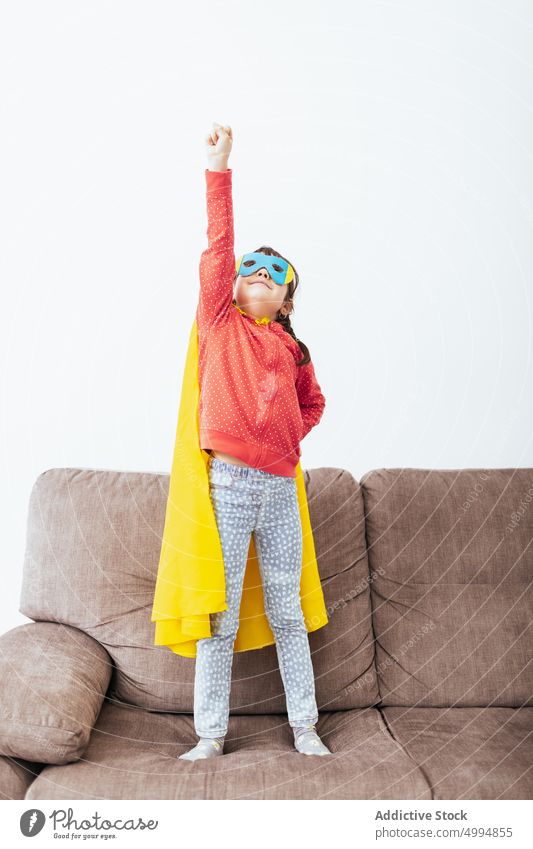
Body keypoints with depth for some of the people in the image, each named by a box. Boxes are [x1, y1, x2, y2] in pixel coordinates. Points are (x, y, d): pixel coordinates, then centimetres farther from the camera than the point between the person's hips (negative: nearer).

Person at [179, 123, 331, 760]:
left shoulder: (294, 350, 13)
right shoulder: (221, 322, 6)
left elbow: (312, 405, 30)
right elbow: (219, 245, -3)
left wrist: (288, 438, 13)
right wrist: (219, 168, -6)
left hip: (281, 487, 3)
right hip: (228, 485, -3)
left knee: (288, 614, 11)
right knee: (219, 617, 3)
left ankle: (305, 727, 24)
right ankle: (210, 735, 16)